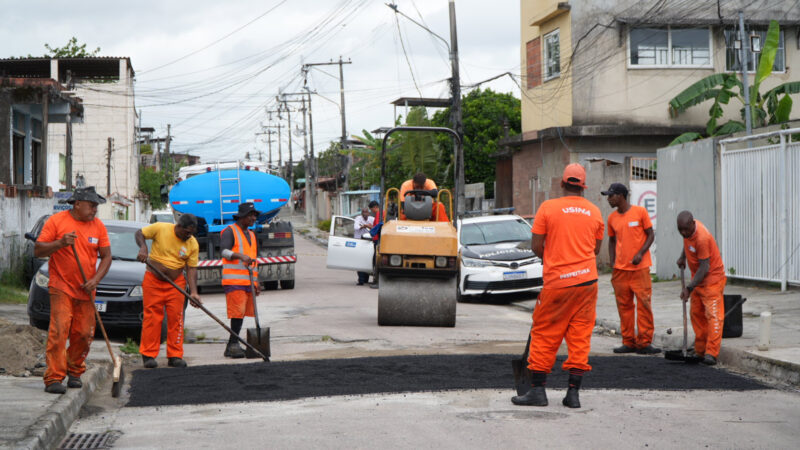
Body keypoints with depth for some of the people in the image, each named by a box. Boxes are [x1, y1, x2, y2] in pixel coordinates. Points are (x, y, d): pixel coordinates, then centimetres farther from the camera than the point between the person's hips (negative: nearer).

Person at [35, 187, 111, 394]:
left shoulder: (98, 225, 6)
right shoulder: (56, 221, -5)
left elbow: (106, 256, 8)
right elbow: (38, 250, -7)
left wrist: (95, 279, -7)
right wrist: (60, 243, -23)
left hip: (86, 290, 4)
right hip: (61, 287, -4)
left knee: (84, 334, 3)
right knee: (59, 332, -14)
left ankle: (75, 372, 23)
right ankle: (53, 378, -12)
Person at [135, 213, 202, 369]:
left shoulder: (193, 244, -3)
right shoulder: (160, 228, -10)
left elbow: (191, 269, -2)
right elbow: (140, 233, 4)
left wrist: (193, 292, -12)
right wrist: (143, 248, -16)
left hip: (176, 284, 2)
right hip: (153, 281, -2)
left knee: (176, 319, -1)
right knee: (152, 317, -4)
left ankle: (175, 356, 5)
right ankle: (148, 355, 1)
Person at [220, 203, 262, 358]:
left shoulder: (251, 235, 23)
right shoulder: (230, 231, -1)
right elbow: (224, 251, -16)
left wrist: (256, 282, 22)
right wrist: (241, 255, -33)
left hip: (248, 281, 8)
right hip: (234, 280, -8)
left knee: (242, 313, 5)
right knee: (238, 312, -15)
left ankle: (232, 346, 10)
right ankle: (233, 344, -12)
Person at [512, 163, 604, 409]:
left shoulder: (548, 207, -5)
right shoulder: (594, 211, 5)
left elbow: (536, 245, -4)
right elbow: (596, 248, 13)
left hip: (557, 281, -3)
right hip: (587, 279, 3)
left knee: (545, 335, 5)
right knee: (580, 335, 7)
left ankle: (538, 390, 4)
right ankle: (573, 393, 5)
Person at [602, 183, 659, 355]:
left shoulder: (640, 212, -2)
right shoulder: (612, 218, 10)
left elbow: (651, 235, 0)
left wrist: (640, 254, -12)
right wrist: (612, 261, 6)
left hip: (640, 268, -4)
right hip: (620, 269, 4)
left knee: (644, 304, -6)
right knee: (624, 306, 4)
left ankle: (644, 342, -2)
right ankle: (628, 342, 12)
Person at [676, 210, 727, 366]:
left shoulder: (702, 238, -29)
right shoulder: (689, 228, -3)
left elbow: (704, 268, -26)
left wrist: (689, 288, -26)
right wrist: (682, 257, 11)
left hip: (712, 278, -9)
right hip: (698, 277, 9)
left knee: (713, 315, -13)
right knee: (697, 315, 9)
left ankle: (711, 354, -19)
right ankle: (700, 351, 14)